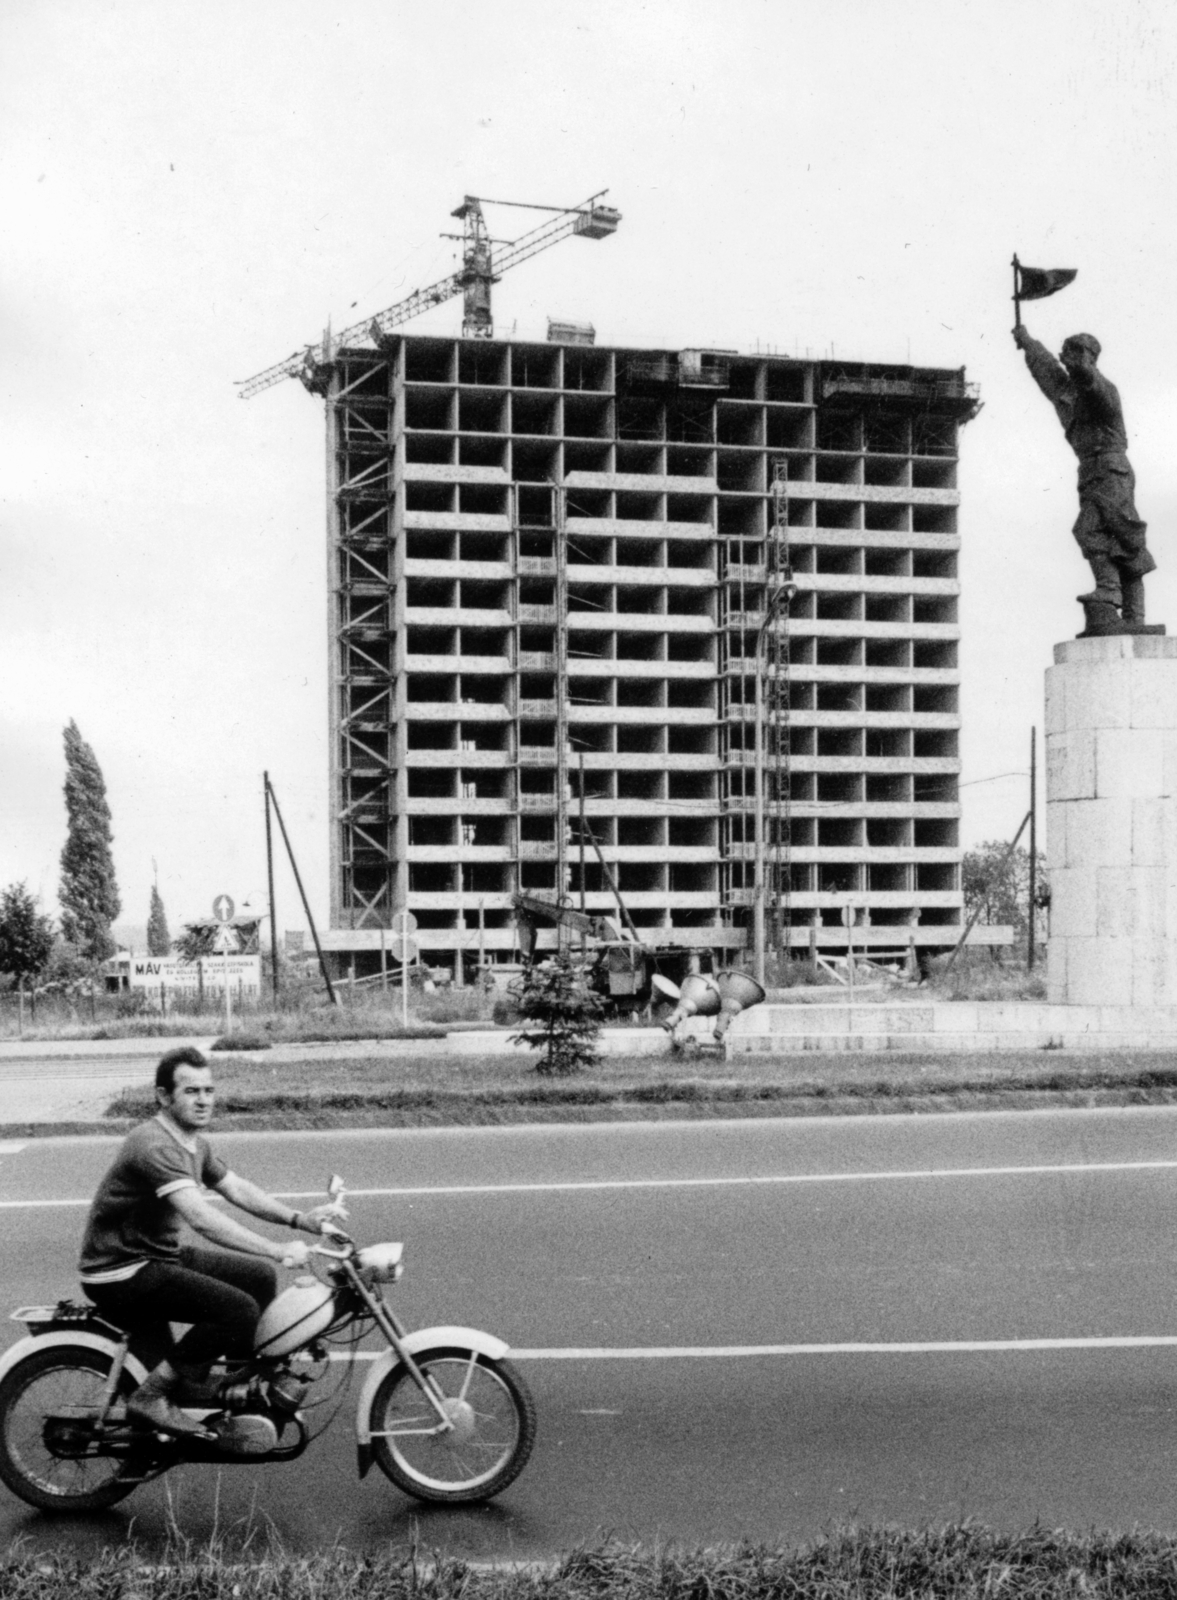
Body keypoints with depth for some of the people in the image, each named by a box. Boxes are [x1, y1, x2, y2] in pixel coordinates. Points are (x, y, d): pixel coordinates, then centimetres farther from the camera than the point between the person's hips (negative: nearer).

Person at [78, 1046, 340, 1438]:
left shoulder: (194, 1143, 8)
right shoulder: (155, 1145, -25)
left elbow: (236, 1188, 13)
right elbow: (202, 1218, -35)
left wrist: (300, 1219, 0)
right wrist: (279, 1251, -38)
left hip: (161, 1255, 10)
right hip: (122, 1273, -10)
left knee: (259, 1276, 7)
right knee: (239, 1310, -21)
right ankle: (151, 1397, -12)